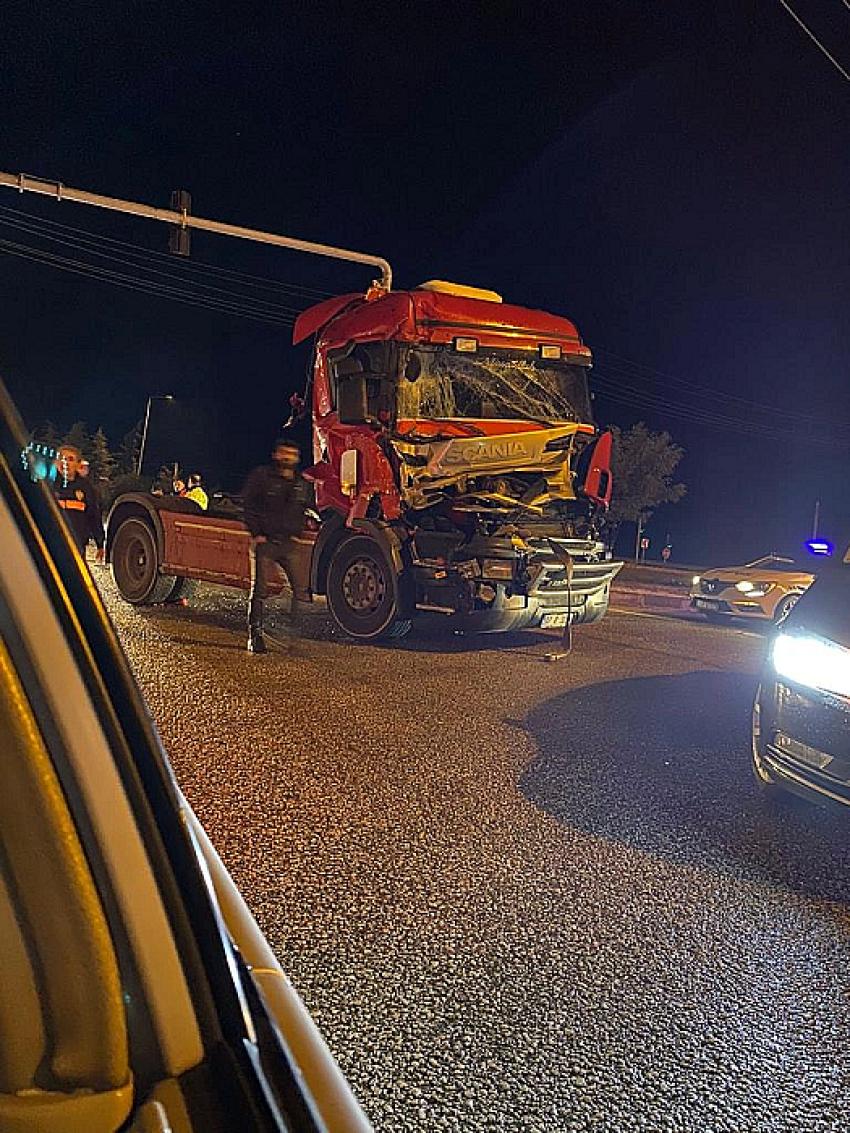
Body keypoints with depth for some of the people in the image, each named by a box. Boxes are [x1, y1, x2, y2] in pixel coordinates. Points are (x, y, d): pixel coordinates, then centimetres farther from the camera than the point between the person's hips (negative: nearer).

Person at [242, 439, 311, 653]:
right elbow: (248, 505, -3)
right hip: (264, 541, -4)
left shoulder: (301, 483, 12)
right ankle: (255, 634, 9)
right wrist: (257, 533, -9)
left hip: (289, 543, 4)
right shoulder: (261, 475, -1)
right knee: (259, 590, 1)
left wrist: (296, 532, 11)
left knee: (302, 589, -2)